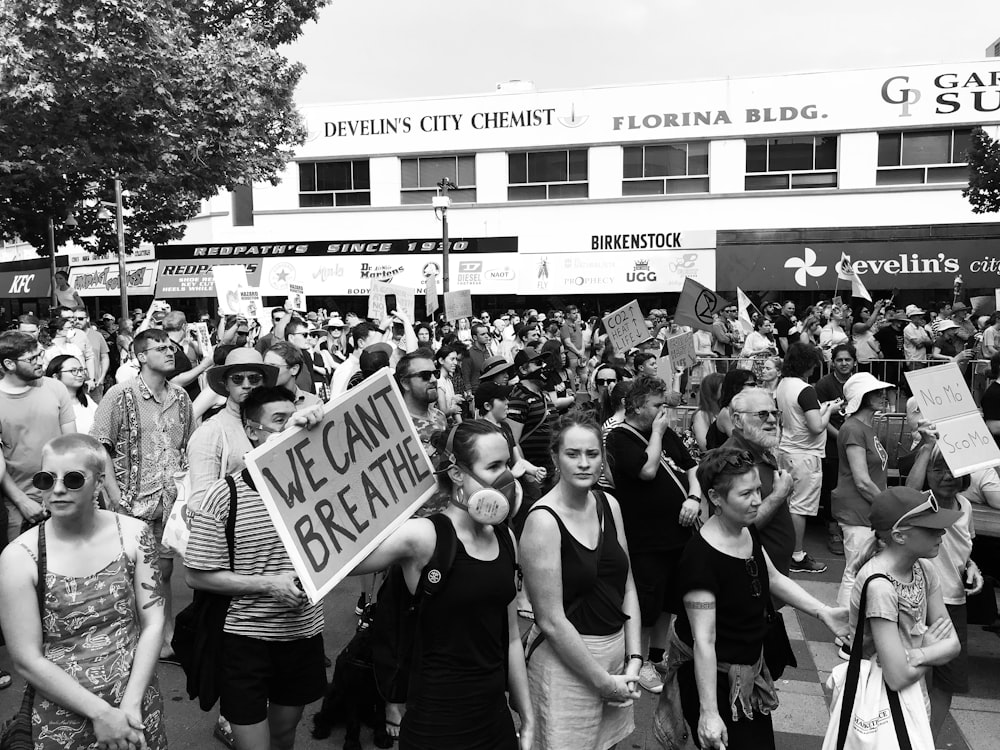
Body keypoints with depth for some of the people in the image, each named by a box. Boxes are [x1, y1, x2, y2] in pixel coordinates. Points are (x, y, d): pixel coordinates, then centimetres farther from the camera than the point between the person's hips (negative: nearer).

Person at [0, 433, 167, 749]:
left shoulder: (133, 534, -8)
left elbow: (153, 623, -5)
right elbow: (26, 660, -12)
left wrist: (131, 704, -13)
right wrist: (101, 712, -15)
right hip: (62, 718, -2)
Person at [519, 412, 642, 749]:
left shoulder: (609, 504, 1)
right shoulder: (543, 519, -20)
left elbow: (627, 586, 6)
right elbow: (551, 620, -19)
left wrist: (634, 660, -2)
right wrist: (604, 682, -13)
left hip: (617, 648, 6)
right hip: (566, 657, -6)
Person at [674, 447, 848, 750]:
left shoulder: (748, 532, -3)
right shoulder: (701, 557, -30)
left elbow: (774, 579, 12)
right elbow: (704, 641, -29)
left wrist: (823, 612, 2)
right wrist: (708, 713, -28)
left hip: (751, 668, 8)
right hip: (714, 676, -8)